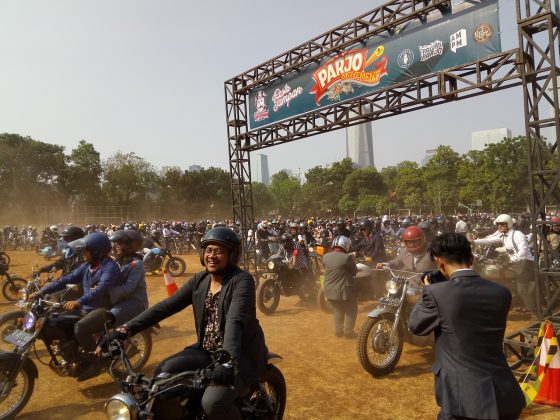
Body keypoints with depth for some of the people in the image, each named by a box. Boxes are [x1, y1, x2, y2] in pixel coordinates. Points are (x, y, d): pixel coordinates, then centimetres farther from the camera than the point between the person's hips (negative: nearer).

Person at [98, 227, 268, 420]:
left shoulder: (242, 280, -16)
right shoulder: (199, 280, 3)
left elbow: (235, 320, -33)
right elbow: (165, 306, -4)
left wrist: (229, 361, -48)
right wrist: (124, 330, -13)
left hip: (242, 355, -6)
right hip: (207, 350, 6)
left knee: (212, 402, -27)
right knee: (164, 371, -12)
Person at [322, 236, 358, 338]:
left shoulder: (325, 257, -3)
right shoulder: (347, 257, -18)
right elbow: (354, 271, -6)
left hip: (329, 290, 5)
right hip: (344, 290, -5)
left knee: (337, 309, 23)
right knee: (351, 309, 16)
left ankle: (338, 330, 26)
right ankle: (348, 331, 15)